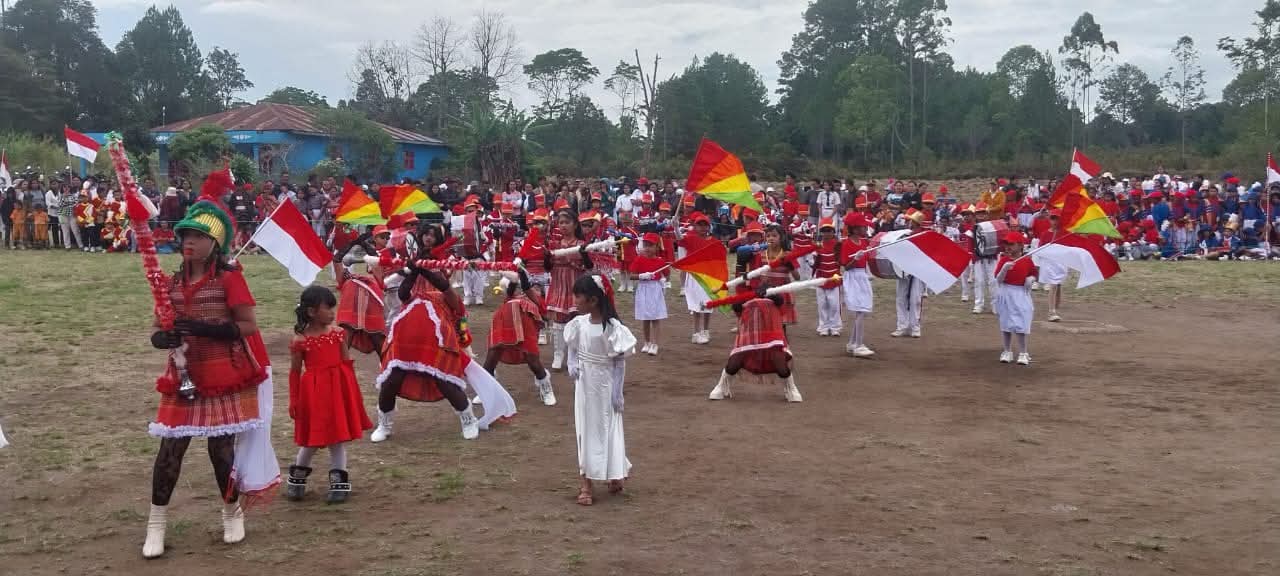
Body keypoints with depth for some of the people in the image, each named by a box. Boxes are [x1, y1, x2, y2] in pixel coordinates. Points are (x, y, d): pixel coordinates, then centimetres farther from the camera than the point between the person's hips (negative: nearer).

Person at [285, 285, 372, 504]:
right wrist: (293, 401, 1)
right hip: (314, 392, -2)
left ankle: (339, 483, 16)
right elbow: (295, 371, 0)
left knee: (338, 438, 7)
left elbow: (347, 364, 8)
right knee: (313, 439, 7)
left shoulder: (338, 333, 2)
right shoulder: (300, 340, -6)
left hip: (338, 390, 2)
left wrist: (352, 391, 9)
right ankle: (296, 478, 29)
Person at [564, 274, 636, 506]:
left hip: (605, 385, -5)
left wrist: (617, 391, -15)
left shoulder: (612, 327, -20)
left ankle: (616, 474, 27)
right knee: (585, 430, 10)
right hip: (584, 384, 5)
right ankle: (585, 482, 18)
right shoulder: (579, 323, -4)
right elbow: (571, 346, 13)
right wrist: (572, 364, -7)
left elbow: (620, 360, -14)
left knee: (608, 429, 7)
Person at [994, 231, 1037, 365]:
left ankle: (1023, 353, 8)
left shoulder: (1027, 261, -1)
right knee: (1005, 323, 8)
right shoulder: (1004, 260, -2)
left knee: (1021, 325, -2)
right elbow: (998, 279, -8)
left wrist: (1031, 279, -10)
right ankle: (1007, 352, 20)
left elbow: (1033, 275, 12)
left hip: (1021, 295, -1)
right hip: (1006, 294, 1)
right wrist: (1004, 269, -25)